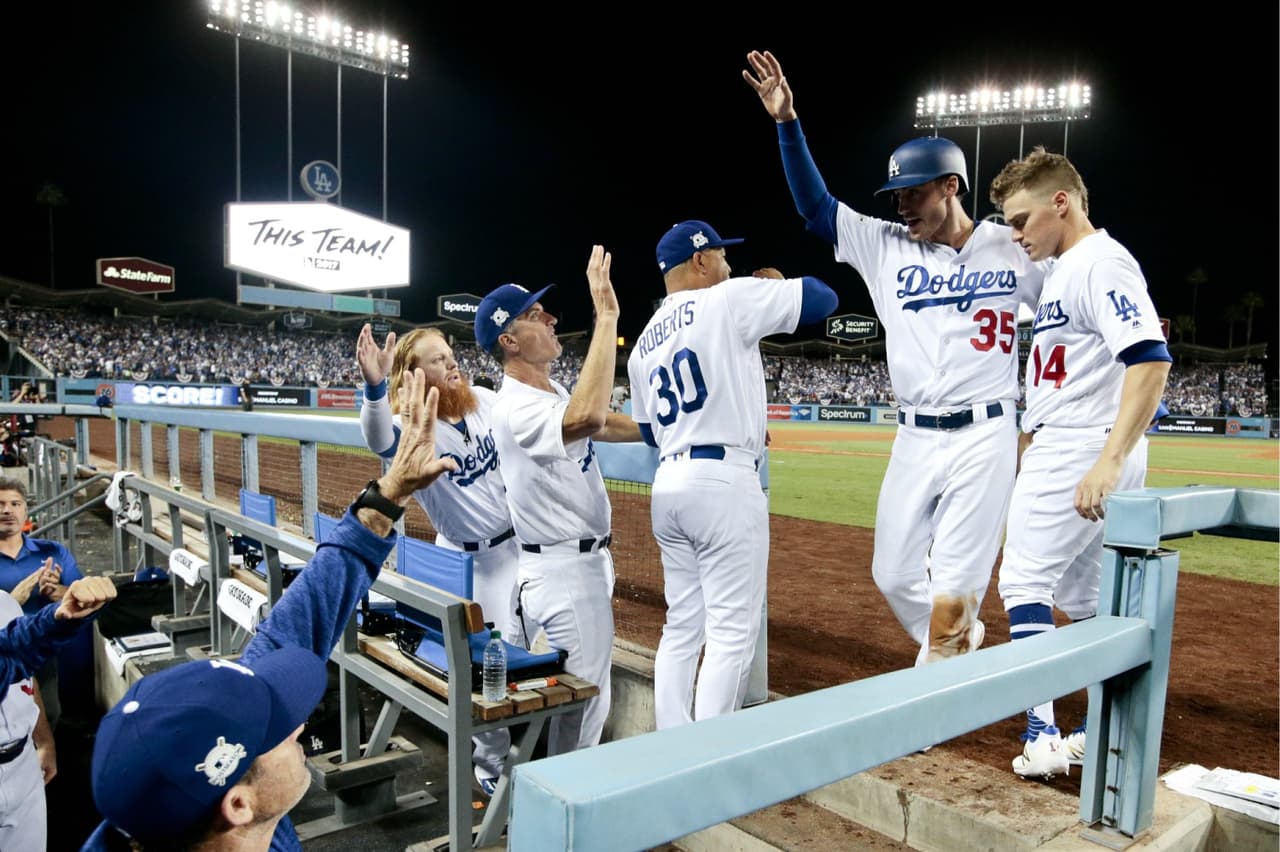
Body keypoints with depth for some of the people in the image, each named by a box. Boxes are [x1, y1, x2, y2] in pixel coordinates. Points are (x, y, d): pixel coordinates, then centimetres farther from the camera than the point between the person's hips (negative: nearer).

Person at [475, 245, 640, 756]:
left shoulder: (553, 392, 7)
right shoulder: (517, 408, -25)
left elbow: (607, 424, 16)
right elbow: (587, 418, -45)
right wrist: (606, 316, -41)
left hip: (583, 562, 11)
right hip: (564, 571, -11)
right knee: (584, 701, 2)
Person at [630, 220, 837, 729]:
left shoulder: (642, 344, 17)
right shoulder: (727, 299, -3)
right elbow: (824, 298, -1)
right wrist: (774, 283, 17)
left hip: (666, 484, 8)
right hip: (723, 482, -8)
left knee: (682, 627, 14)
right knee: (733, 631, -2)